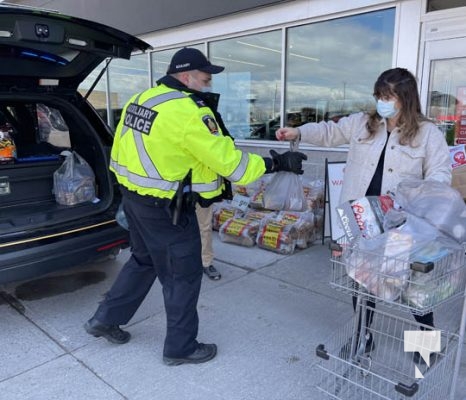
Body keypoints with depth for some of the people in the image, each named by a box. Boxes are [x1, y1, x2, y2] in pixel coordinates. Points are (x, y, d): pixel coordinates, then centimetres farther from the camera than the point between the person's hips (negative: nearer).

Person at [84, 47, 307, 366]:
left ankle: (105, 319, 38)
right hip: (165, 209, -9)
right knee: (183, 274, 7)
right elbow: (227, 160, -21)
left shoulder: (139, 99, 7)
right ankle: (181, 347, 24)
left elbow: (120, 148, 13)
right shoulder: (189, 112, -21)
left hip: (134, 197, 9)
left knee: (144, 261, 27)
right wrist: (276, 163, -11)